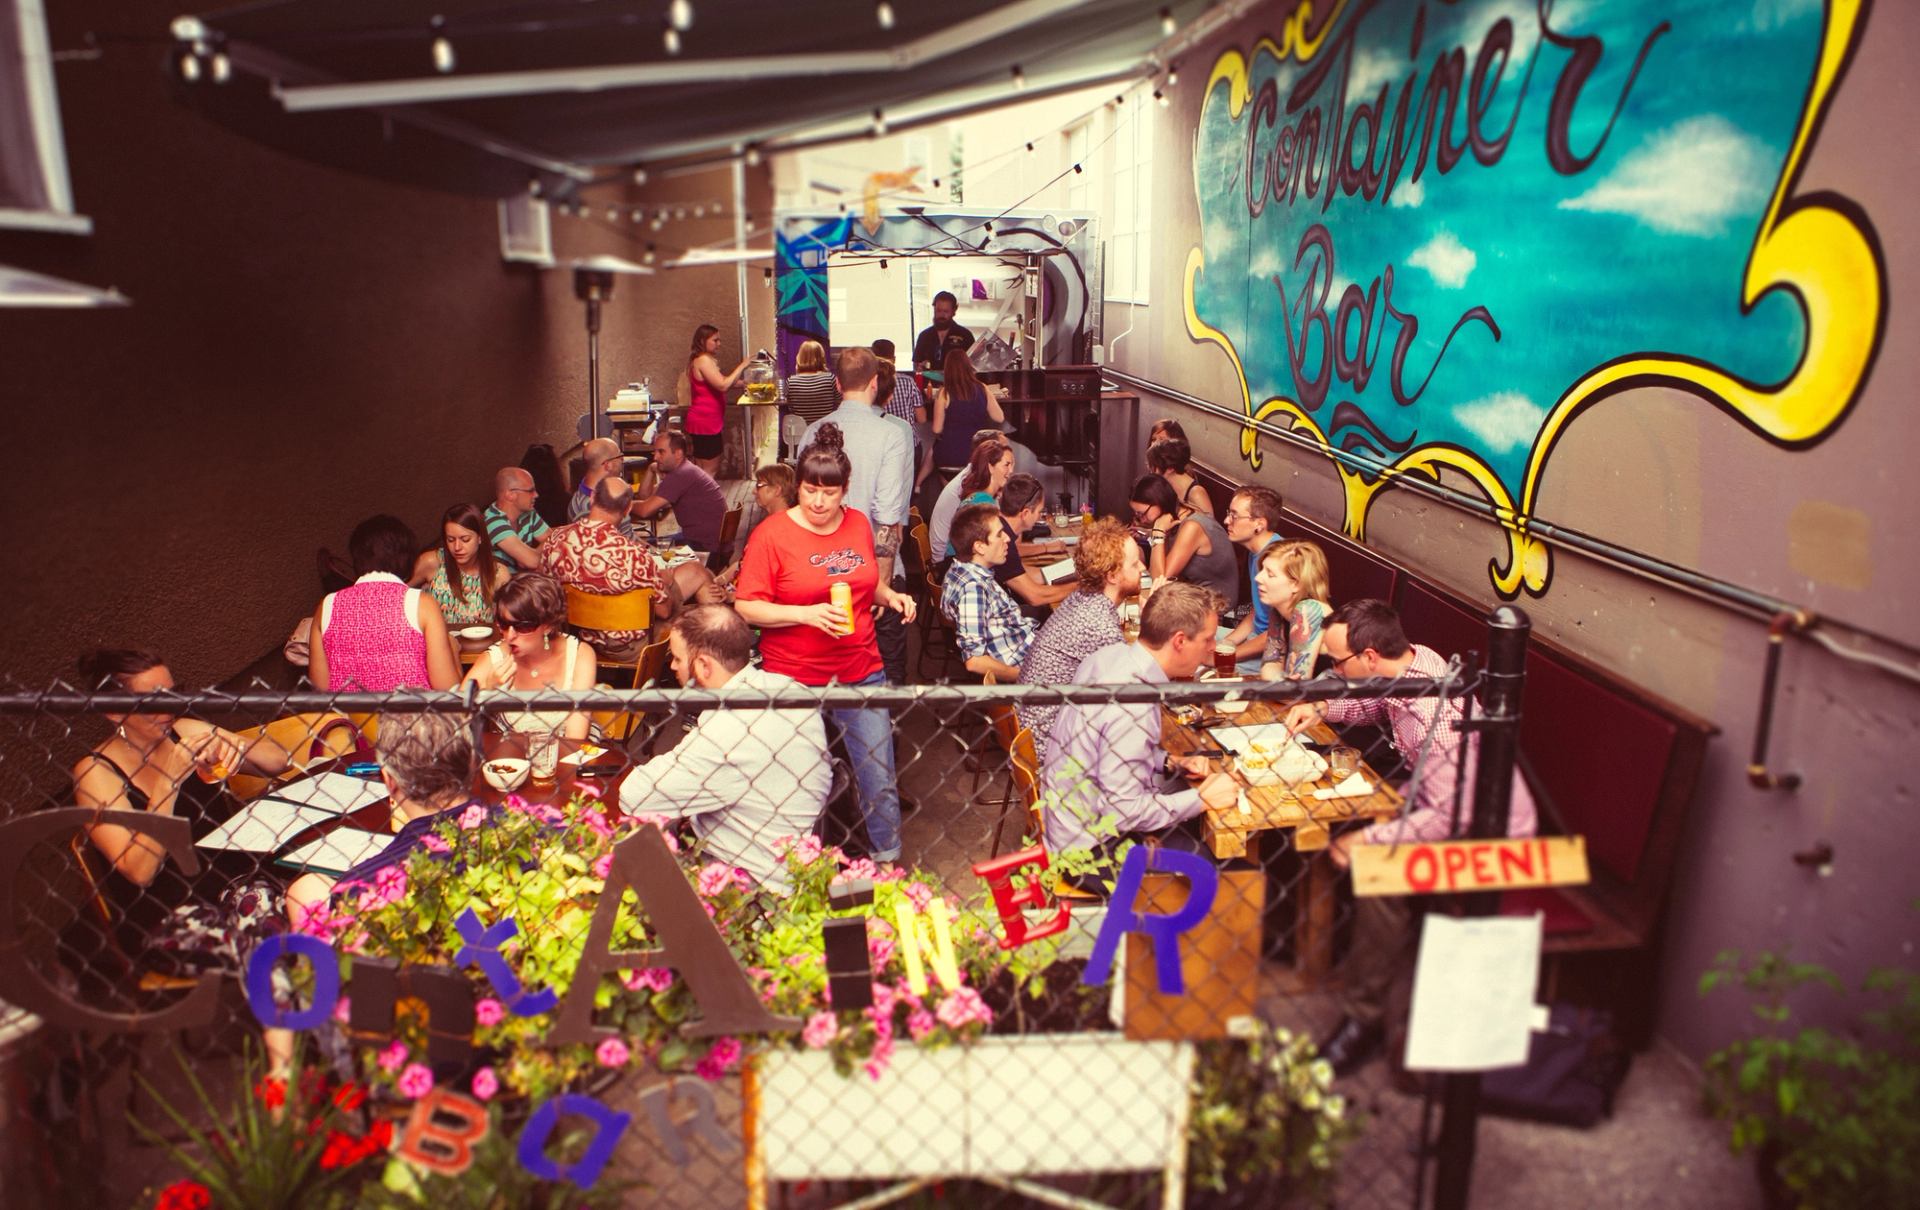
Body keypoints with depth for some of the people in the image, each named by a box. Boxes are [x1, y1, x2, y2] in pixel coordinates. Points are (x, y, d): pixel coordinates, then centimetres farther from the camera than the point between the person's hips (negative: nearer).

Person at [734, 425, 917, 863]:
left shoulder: (859, 525, 6)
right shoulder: (771, 534, -9)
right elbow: (745, 606, -11)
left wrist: (890, 596, 1)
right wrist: (806, 614, -22)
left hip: (861, 673, 4)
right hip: (795, 679, -3)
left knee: (880, 779, 6)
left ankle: (890, 861, 22)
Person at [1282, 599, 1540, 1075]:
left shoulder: (1434, 715, -34)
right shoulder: (1414, 660, -6)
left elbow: (1452, 817, -35)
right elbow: (1379, 703, 18)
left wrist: (1367, 840, -29)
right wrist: (1322, 709, 3)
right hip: (1449, 804, 9)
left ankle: (1364, 1019, -11)